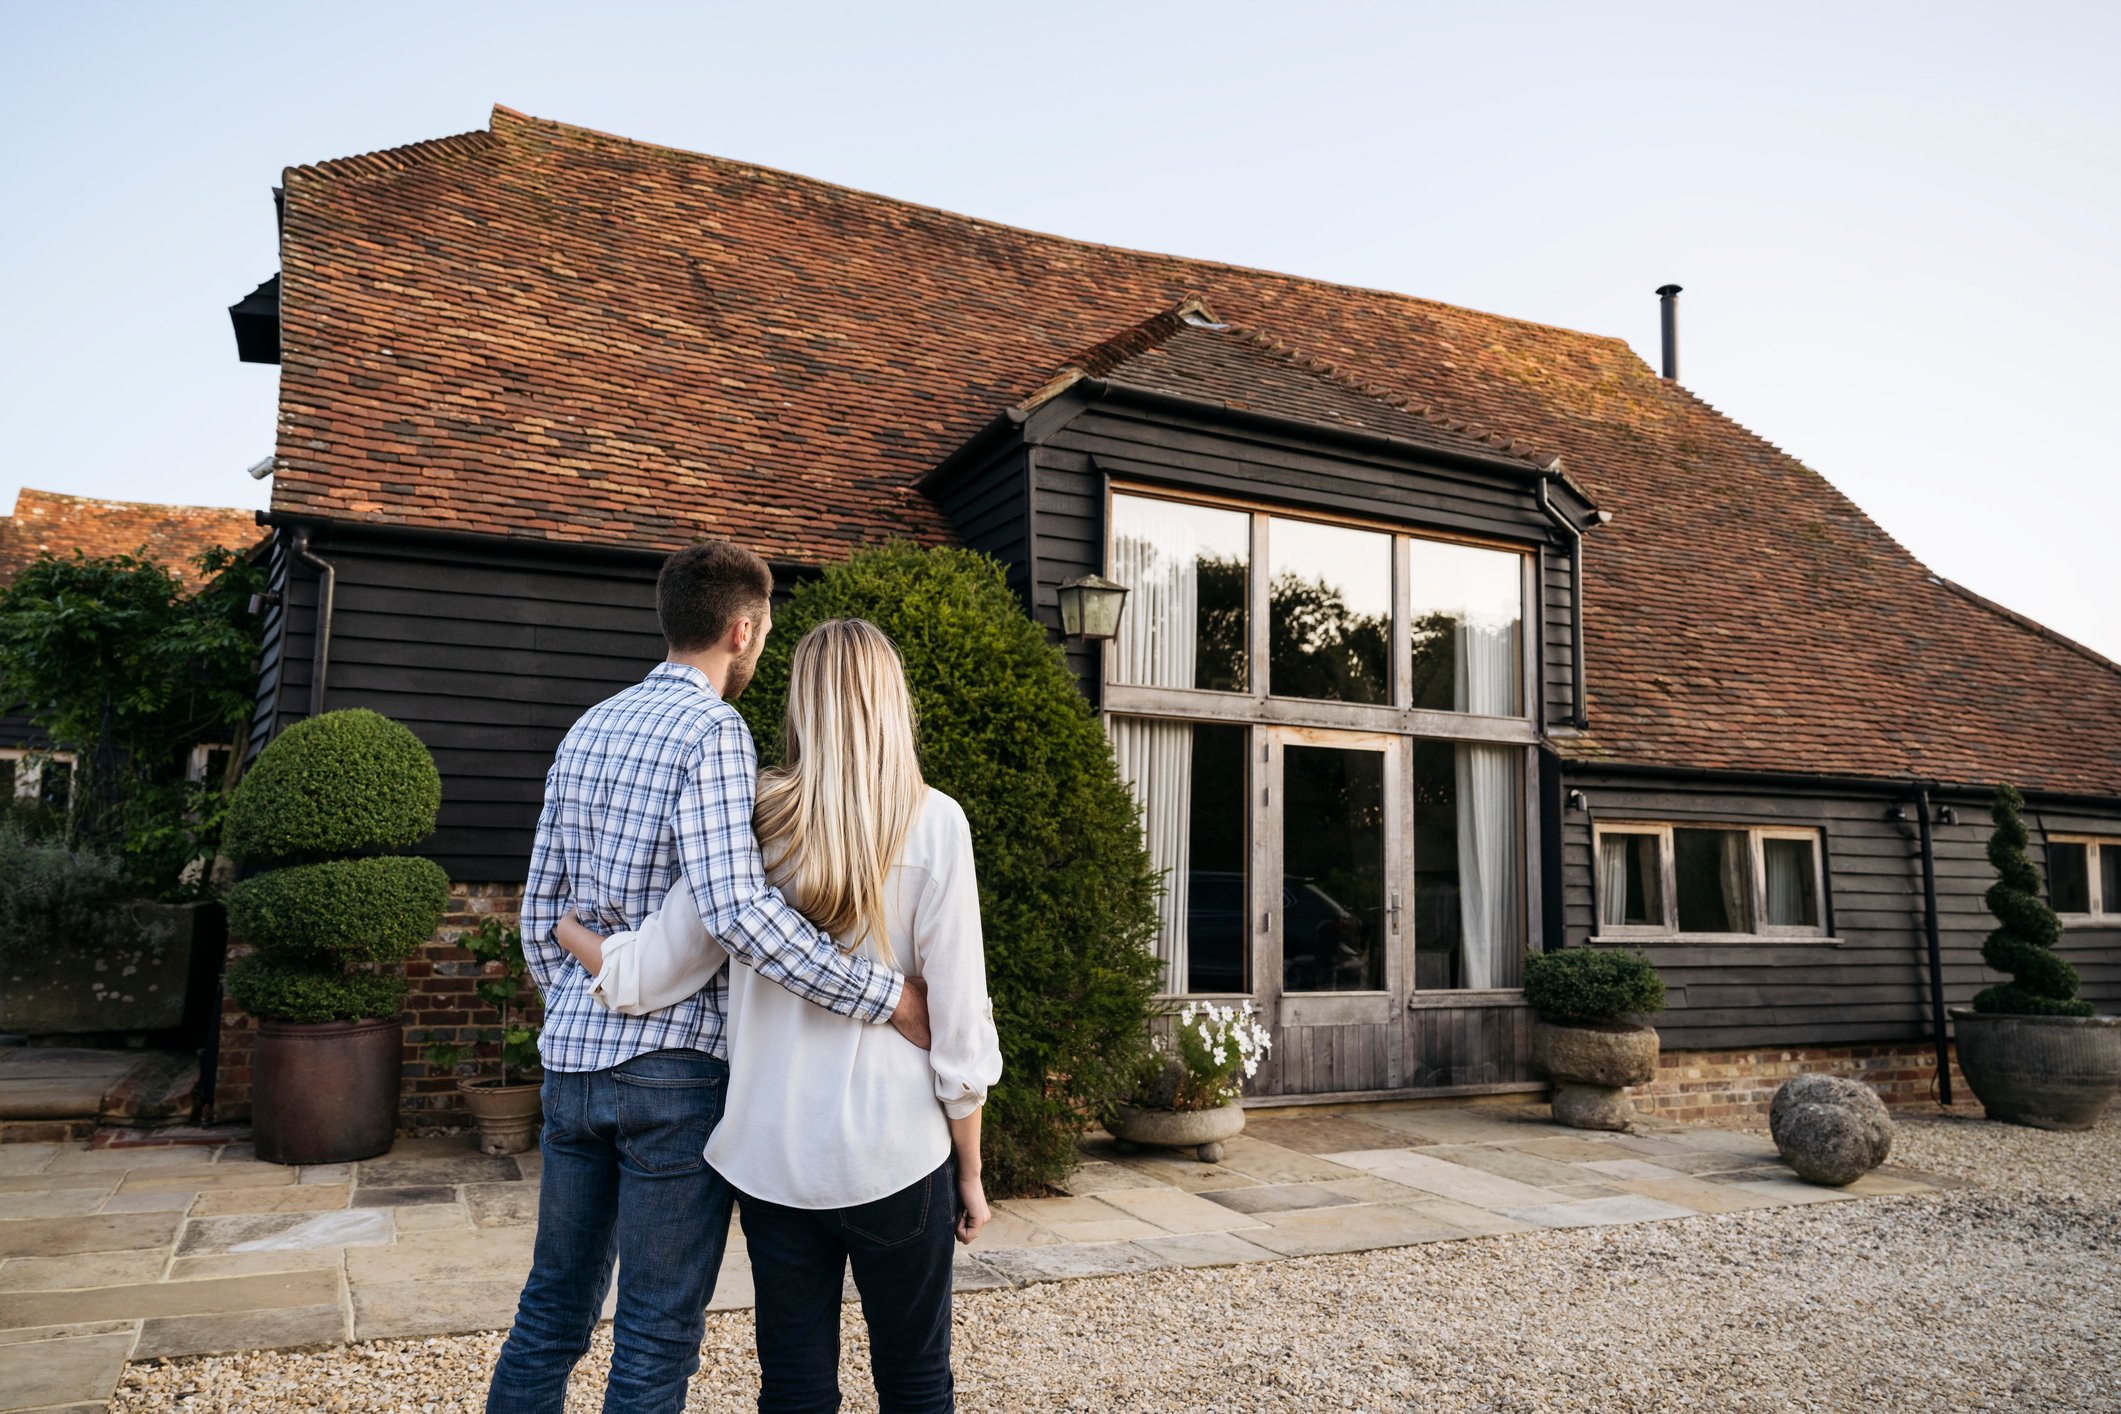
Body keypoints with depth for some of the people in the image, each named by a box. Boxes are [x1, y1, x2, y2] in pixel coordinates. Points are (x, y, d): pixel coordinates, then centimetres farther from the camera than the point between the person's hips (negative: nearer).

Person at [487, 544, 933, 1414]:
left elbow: (540, 911, 13)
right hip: (674, 1064, -7)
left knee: (556, 1302, 19)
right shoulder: (712, 730, -13)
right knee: (659, 1327, 5)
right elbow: (738, 909, -25)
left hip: (572, 1057, 8)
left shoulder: (587, 730, 11)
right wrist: (887, 998, -20)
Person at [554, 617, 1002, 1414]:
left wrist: (564, 929, 16)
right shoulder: (932, 824, -10)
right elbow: (959, 1025, -9)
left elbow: (643, 976, -5)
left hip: (773, 1153, 2)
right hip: (896, 1152, -2)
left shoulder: (757, 820, -4)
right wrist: (970, 1172, 3)